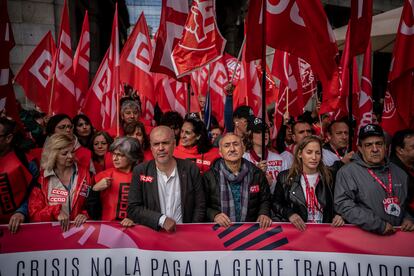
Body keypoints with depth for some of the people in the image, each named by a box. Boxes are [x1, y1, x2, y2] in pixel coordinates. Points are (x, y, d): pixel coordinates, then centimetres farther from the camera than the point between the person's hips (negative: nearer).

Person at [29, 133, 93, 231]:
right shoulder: (41, 178, 1)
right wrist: (55, 211, -17)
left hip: (79, 228, -1)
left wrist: (86, 214, -13)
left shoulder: (84, 174, 5)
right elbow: (34, 214, 0)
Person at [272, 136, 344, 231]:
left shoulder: (329, 177, 8)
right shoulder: (285, 177, 4)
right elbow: (276, 204, 7)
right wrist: (289, 214, -11)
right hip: (295, 229, 0)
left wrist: (338, 216, -5)